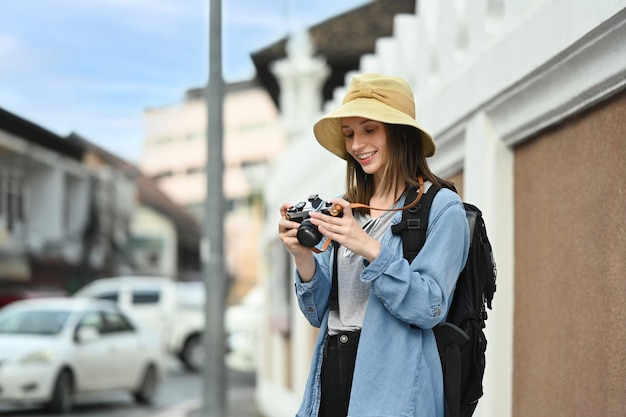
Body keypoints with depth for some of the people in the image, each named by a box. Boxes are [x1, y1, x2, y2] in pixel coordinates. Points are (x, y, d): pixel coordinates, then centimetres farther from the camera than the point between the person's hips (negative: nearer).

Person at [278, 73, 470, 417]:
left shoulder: (440, 207, -4)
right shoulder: (344, 211, 12)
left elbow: (430, 308, -13)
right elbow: (320, 312, 11)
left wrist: (370, 249, -23)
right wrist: (302, 256, -6)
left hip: (392, 386, -5)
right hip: (330, 377, 5)